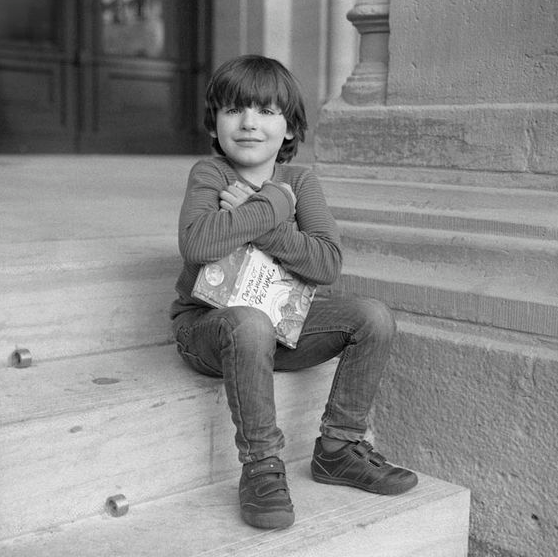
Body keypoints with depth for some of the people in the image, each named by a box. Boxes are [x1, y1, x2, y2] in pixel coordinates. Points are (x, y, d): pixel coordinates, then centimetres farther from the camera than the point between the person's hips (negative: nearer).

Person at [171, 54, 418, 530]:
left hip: (282, 319, 5)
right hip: (207, 323, -4)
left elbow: (328, 264, -15)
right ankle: (261, 468, -23)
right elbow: (197, 244, -30)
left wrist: (248, 216, -21)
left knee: (375, 318, -11)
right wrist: (272, 206, -23)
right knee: (251, 323, -39)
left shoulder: (300, 181, 1)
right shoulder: (208, 174, -8)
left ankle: (339, 448, 3)